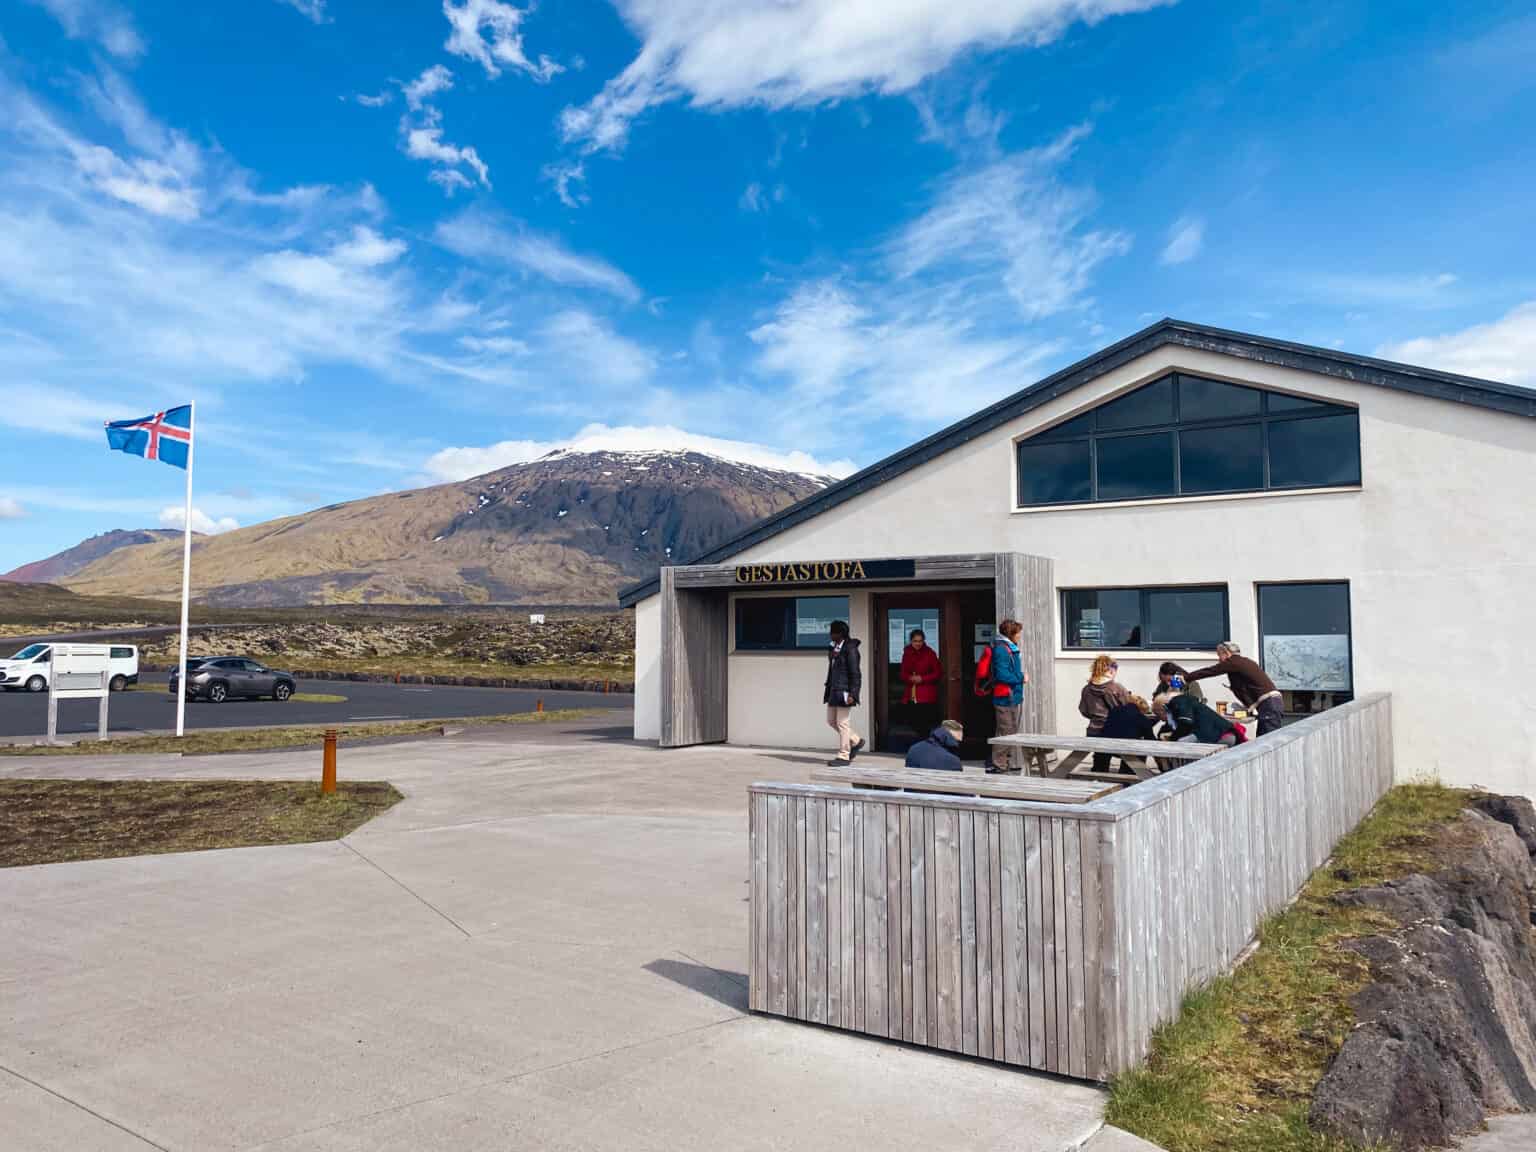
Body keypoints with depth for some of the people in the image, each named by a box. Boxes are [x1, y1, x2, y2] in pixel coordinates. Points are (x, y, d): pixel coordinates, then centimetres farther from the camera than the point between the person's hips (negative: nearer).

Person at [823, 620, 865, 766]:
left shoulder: (850, 649, -13)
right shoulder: (833, 648, 12)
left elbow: (855, 673, -15)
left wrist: (853, 694, -19)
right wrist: (828, 689, 20)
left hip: (845, 691, -9)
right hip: (834, 691, 9)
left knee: (842, 723, -4)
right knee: (831, 721, 13)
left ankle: (844, 756, 3)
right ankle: (856, 741, 28)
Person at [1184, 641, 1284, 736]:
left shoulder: (1233, 662, -6)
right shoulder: (1244, 662, 20)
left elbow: (1209, 671, -5)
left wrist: (1186, 678, 1)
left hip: (1268, 703, -9)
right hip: (1271, 701, 9)